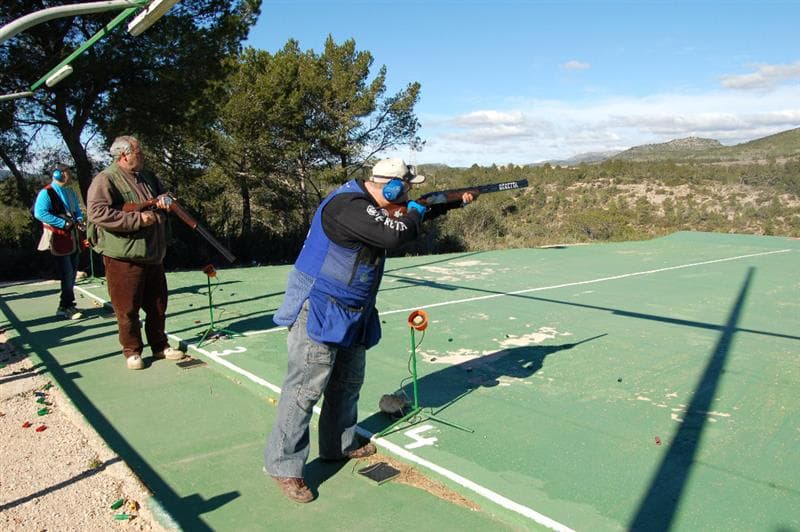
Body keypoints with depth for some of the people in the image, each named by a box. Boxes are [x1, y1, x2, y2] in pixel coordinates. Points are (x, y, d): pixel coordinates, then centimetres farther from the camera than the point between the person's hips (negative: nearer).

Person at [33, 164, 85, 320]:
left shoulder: (71, 193, 16)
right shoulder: (46, 192, -11)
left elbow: (77, 210, 25)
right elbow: (39, 213, -19)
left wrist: (79, 219, 2)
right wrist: (63, 223, -21)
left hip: (73, 237, 8)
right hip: (58, 238, -8)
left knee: (72, 273, 12)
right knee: (67, 274, -8)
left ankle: (66, 305, 22)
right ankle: (66, 307, 2)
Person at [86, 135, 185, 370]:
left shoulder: (147, 177, 15)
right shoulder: (105, 180, -10)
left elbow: (162, 193, 29)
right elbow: (97, 212, -21)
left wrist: (164, 198, 2)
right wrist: (137, 219, -22)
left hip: (154, 256, 7)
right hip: (124, 257, -7)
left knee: (157, 305, 14)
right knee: (128, 308, 2)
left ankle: (160, 346, 27)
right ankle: (132, 351, 17)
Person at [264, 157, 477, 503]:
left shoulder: (372, 203, 8)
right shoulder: (347, 206, -23)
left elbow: (414, 214, 23)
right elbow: (395, 235, -32)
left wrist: (453, 202, 17)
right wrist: (415, 213, -10)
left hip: (352, 314, 10)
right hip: (318, 310, -10)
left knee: (349, 382, 18)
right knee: (307, 388, -6)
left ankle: (339, 446, 35)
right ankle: (284, 466, 5)